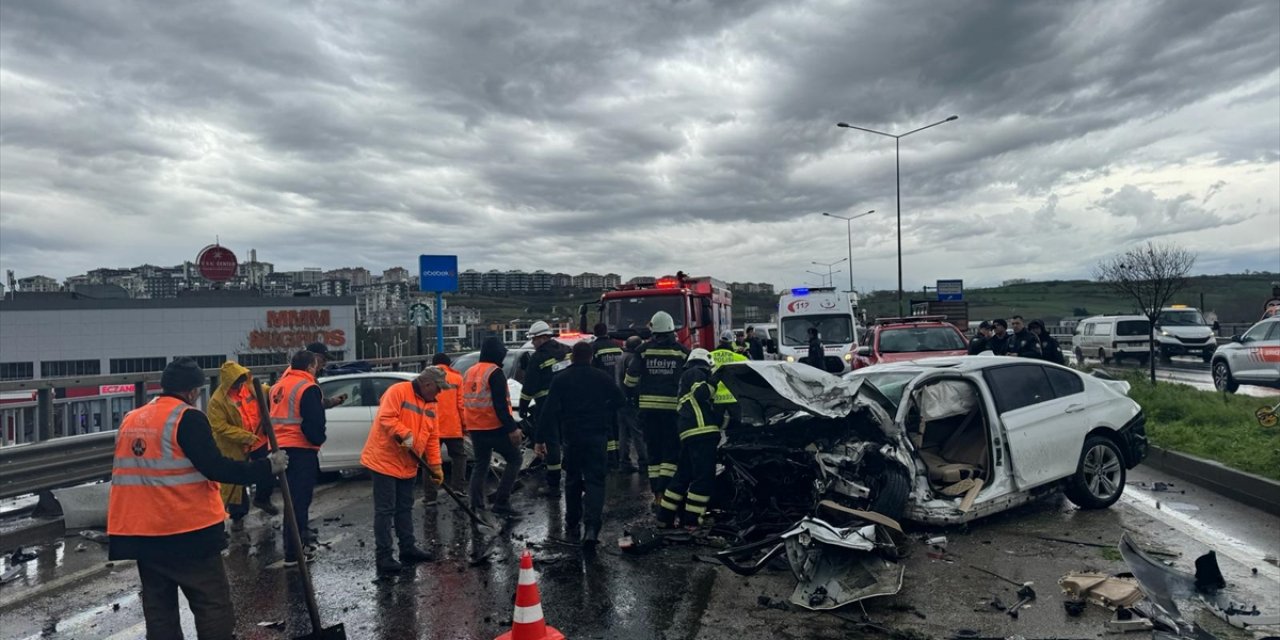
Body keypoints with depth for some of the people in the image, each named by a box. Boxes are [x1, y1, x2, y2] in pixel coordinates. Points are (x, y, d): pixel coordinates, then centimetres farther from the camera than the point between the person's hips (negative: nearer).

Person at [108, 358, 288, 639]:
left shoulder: (130, 420, 12)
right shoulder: (187, 418, -12)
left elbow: (126, 470, 20)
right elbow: (215, 468, -18)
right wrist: (267, 466, -11)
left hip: (140, 531, 8)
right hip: (187, 530, -7)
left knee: (159, 607, 14)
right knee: (213, 606, -1)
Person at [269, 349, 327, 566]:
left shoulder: (279, 385, 14)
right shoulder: (308, 388, -12)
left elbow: (276, 417, 20)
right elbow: (314, 423, -18)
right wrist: (319, 439, 0)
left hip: (280, 447, 9)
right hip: (301, 449, -9)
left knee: (293, 498, 19)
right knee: (299, 500, -5)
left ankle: (302, 541, 31)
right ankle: (293, 553, -4)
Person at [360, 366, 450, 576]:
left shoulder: (430, 404, 11)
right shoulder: (398, 391, -13)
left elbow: (432, 438, 12)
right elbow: (386, 418, -24)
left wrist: (435, 466, 7)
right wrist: (405, 434, -31)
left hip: (407, 465, 9)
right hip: (384, 461, -8)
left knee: (405, 508, 16)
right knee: (385, 510, -5)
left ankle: (408, 549, 26)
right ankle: (383, 557, 0)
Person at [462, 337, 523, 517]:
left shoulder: (470, 372, 13)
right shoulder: (495, 373, -13)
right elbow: (500, 405, -20)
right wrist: (512, 428, -20)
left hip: (475, 428, 8)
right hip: (495, 428, -8)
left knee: (480, 465, 17)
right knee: (514, 460, 2)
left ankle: (476, 505, 12)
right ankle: (501, 502, -5)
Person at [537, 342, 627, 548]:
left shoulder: (560, 380, 0)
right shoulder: (602, 377, 0)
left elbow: (549, 411, -6)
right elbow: (620, 400, 6)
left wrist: (541, 439, -4)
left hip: (572, 437, 1)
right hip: (598, 436, -1)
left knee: (573, 480, 16)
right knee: (595, 480, -2)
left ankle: (572, 525, 23)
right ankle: (591, 527, -18)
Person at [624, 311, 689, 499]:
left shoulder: (643, 350, 1)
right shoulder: (682, 351, 0)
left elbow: (631, 377, 3)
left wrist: (630, 393, 21)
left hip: (648, 405, 2)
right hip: (673, 406, -2)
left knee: (653, 449, 10)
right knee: (671, 450, 3)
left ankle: (656, 493, 12)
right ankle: (663, 491, -9)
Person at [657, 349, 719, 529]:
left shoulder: (686, 375, 30)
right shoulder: (697, 372, 1)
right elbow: (702, 393, -17)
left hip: (689, 433, 10)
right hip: (702, 431, -10)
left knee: (683, 476, 15)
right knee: (704, 478, -9)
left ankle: (665, 516, 18)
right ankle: (691, 521, -9)